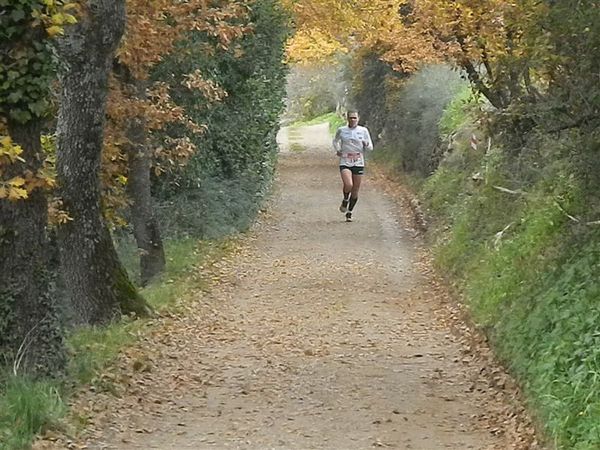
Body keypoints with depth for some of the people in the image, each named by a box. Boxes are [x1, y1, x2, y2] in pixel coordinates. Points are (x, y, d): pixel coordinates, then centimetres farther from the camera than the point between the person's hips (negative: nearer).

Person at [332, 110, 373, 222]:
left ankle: (349, 213, 22)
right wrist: (337, 150, 6)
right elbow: (335, 141, 23)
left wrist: (366, 145, -16)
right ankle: (345, 200, 8)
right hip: (345, 163, -1)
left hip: (358, 163, 1)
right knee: (348, 185, -25)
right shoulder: (341, 130, 3)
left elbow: (370, 147, 7)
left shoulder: (363, 131, 3)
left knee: (355, 191, 4)